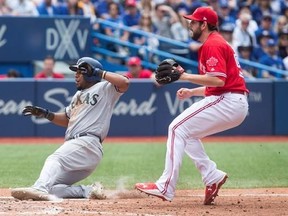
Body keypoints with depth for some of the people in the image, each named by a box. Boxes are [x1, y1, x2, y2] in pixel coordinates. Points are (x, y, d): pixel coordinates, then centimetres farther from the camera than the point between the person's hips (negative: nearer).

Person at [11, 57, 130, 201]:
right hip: (74, 144, 10)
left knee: (54, 159, -36)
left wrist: (98, 72, -12)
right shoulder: (79, 95, 30)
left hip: (87, 143, -10)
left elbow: (124, 83, -16)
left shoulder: (104, 88, 4)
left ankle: (39, 189, -58)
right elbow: (67, 119, 36)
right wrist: (45, 114, 21)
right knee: (52, 188, 0)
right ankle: (90, 191, -5)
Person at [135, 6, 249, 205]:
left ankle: (166, 188, -16)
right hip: (237, 106, 11)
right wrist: (192, 92, 16)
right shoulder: (217, 43, 23)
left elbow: (218, 80, -21)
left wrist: (185, 76, -17)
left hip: (228, 101, -11)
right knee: (187, 133, 17)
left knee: (178, 128, -11)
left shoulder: (212, 45, -9)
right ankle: (213, 177, 8)